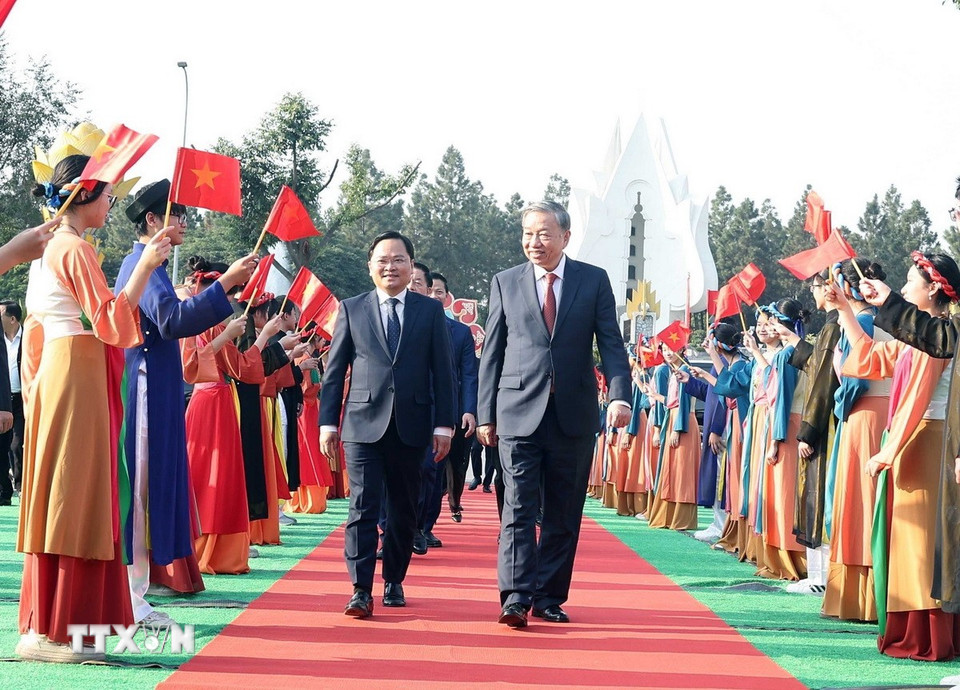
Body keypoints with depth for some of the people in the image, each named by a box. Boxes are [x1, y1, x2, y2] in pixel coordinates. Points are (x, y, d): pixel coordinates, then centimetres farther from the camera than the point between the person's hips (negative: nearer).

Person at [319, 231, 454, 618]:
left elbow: (442, 372, 6)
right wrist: (328, 422, 1)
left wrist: (443, 425, 0)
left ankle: (394, 581, 22)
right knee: (363, 507, -8)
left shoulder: (430, 311, 9)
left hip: (411, 426, 1)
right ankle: (361, 590, -9)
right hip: (363, 425, -1)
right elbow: (334, 371, 7)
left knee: (403, 511, 9)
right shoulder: (352, 310, 8)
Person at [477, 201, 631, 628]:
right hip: (519, 414, -1)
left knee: (563, 516, 6)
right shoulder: (505, 283, 7)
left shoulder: (594, 281, 6)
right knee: (519, 509, -8)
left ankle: (549, 598, 15)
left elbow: (611, 343, 0)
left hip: (574, 416, 1)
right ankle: (516, 597, -12)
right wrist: (485, 414, 4)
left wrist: (620, 396, -15)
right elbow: (491, 353, 8)